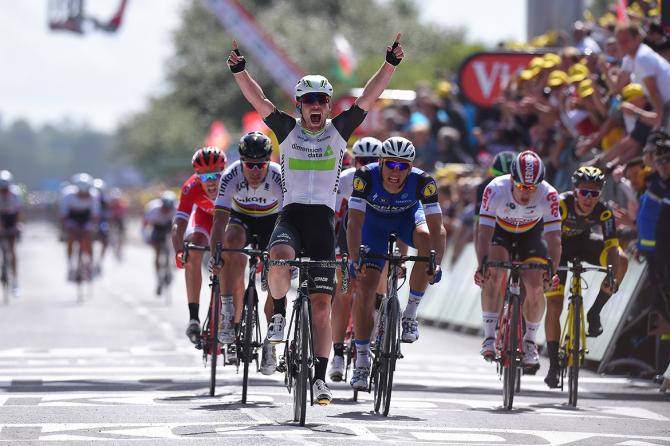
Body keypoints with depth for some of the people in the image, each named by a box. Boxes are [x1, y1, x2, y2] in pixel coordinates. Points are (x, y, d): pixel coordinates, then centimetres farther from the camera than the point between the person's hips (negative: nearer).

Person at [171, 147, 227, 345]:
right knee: (193, 254, -23)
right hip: (205, 213, 0)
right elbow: (178, 225, -42)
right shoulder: (192, 187, -37)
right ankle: (194, 318, -22)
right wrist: (179, 252, -61)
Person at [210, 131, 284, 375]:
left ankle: (270, 343, 5)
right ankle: (228, 313, -28)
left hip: (272, 220, 0)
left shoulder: (279, 177, -31)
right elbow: (220, 220, -35)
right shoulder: (231, 176, -30)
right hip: (242, 218, 0)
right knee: (231, 241, -34)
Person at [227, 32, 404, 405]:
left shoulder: (338, 130, 6)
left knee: (321, 306, -2)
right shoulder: (288, 130, 5)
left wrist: (390, 64, -13)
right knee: (280, 259, -36)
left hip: (323, 220, 1)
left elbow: (369, 97, -1)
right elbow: (259, 100, -5)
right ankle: (279, 312, -7)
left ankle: (320, 378, 3)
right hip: (291, 216, -1)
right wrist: (238, 70, -20)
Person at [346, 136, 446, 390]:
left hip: (408, 216, 0)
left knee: (427, 237, -35)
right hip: (375, 221, 0)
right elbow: (355, 223, -37)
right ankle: (362, 362, 1)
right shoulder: (366, 176, -34)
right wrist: (355, 260, -50)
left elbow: (436, 226, -36)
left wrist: (436, 263, -51)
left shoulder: (422, 182, -33)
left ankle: (411, 313, -17)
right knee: (365, 288, -11)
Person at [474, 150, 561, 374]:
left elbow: (553, 237, -33)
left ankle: (530, 340, 7)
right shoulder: (496, 189, -34)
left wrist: (552, 270, -47)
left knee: (535, 285, -16)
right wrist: (482, 264, -50)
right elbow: (484, 232, -36)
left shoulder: (548, 194, -33)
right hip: (500, 230, -1)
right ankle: (489, 336, -19)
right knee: (494, 274, -27)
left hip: (531, 233, 1)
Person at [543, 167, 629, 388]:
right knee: (554, 306, -11)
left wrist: (612, 276, -48)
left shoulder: (604, 212, -26)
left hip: (582, 241, 2)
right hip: (559, 246, -2)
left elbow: (612, 247, -31)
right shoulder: (561, 204, -34)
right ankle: (553, 366, 0)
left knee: (621, 261, -25)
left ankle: (594, 313, -9)